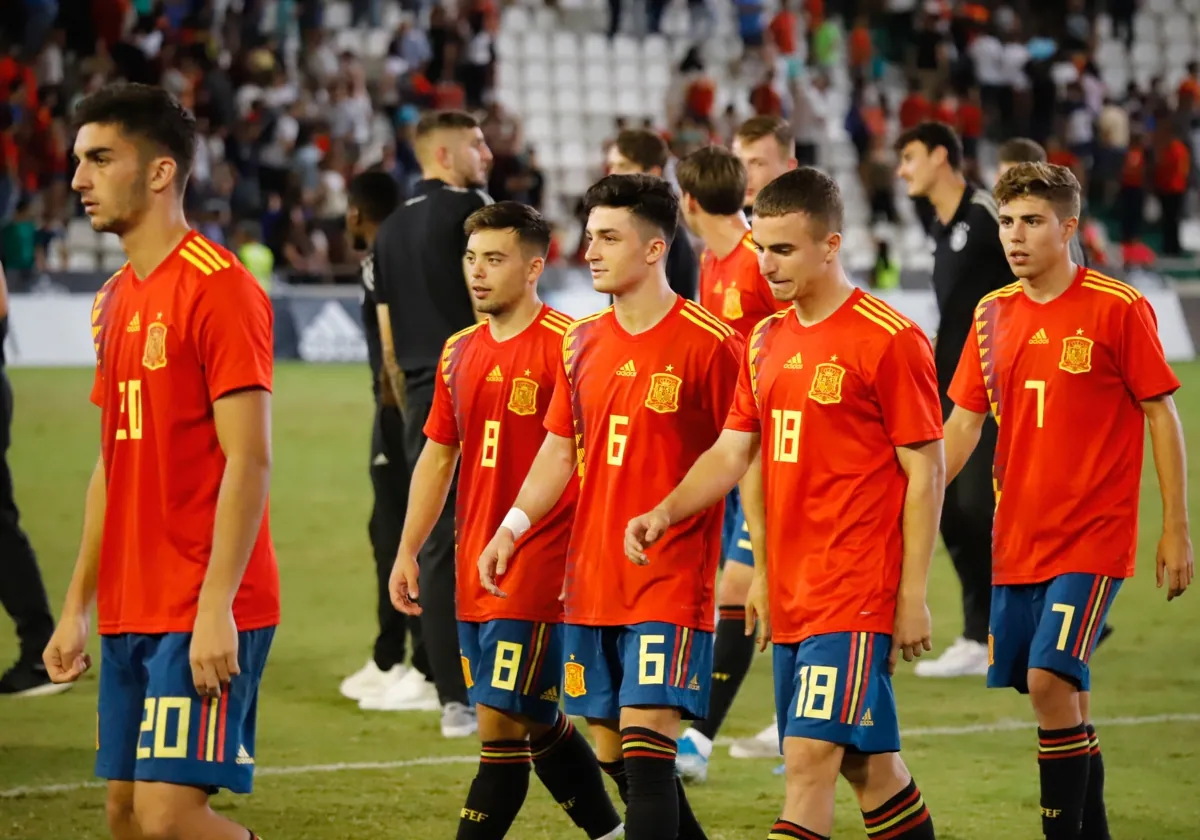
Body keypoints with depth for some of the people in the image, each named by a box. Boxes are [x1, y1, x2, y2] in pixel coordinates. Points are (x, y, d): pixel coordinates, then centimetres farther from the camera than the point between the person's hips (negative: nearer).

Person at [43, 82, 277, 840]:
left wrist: (216, 607, -22)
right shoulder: (116, 301, 15)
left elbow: (248, 460, -16)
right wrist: (78, 609, 18)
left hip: (203, 616, -9)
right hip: (133, 610, 9)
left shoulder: (220, 288, -12)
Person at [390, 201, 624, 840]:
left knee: (502, 724, -9)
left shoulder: (566, 345, -11)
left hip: (540, 567, -8)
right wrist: (408, 551, 15)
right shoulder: (460, 352, 12)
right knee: (535, 722, 15)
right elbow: (438, 454, 19)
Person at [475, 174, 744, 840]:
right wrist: (513, 527, 5)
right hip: (591, 582, 7)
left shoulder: (708, 345, -10)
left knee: (644, 747, -14)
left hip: (670, 582, -7)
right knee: (614, 755, 11)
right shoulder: (583, 342, 10)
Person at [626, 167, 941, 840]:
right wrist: (665, 512, -4)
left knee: (809, 758, -13)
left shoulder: (891, 341, -10)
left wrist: (913, 594, -11)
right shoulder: (767, 341, 12)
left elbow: (926, 470, -9)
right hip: (789, 595, 7)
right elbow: (733, 453, 14)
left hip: (855, 593, -7)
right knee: (867, 763, 14)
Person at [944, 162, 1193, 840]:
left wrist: (1176, 529, -7)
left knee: (1051, 678, -17)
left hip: (1092, 537, -5)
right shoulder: (994, 314, 7)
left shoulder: (1118, 308, -8)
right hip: (1016, 542, 6)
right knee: (1060, 694, 9)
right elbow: (963, 424, 12)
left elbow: (1162, 415, -5)